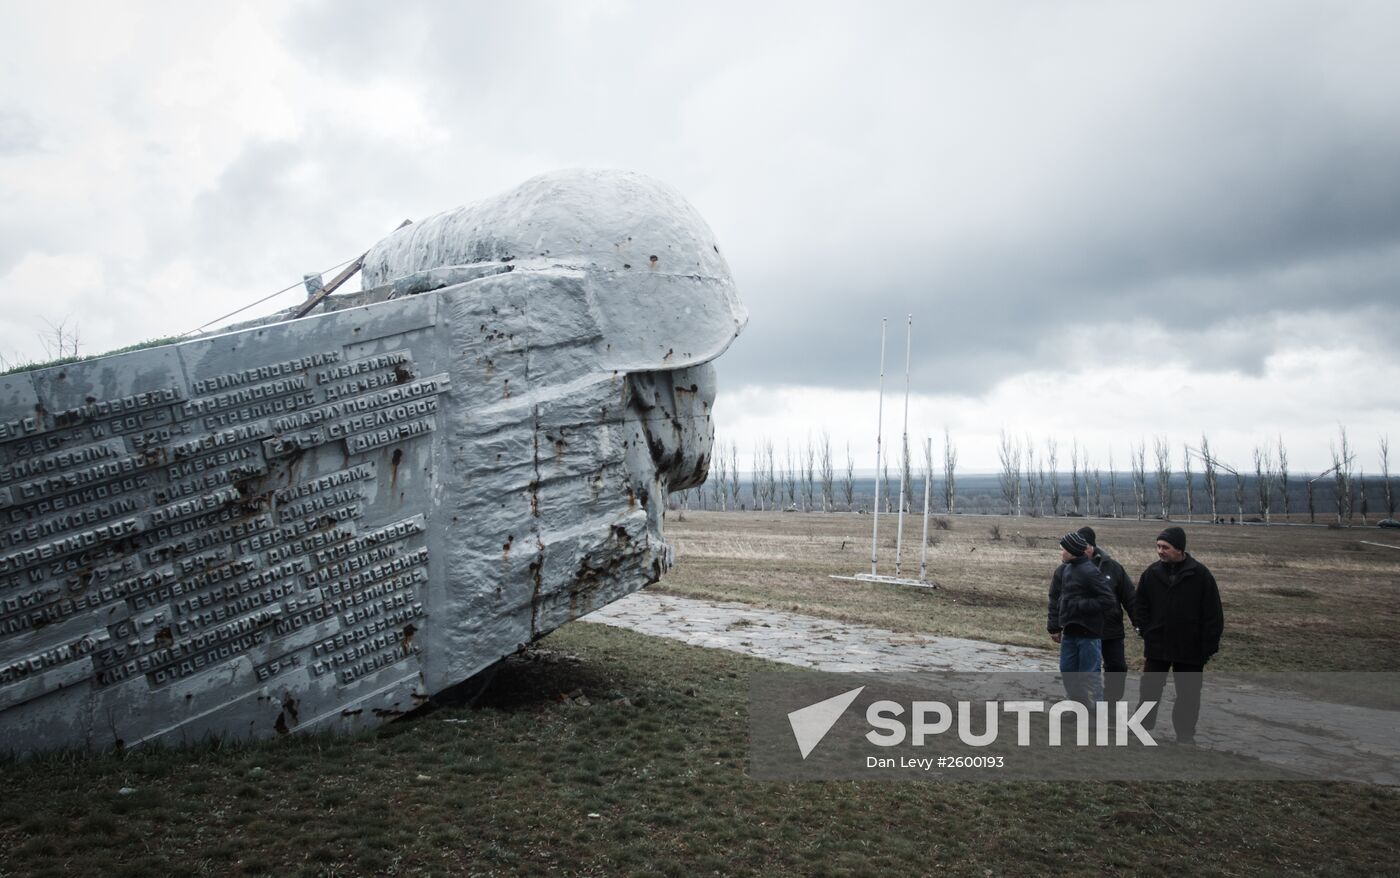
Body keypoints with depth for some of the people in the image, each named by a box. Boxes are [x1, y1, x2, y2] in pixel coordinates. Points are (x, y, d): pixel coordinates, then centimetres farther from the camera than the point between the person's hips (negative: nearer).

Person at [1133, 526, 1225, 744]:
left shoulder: (1200, 575, -9)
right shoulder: (1151, 574, -1)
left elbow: (1213, 614, -6)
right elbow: (1140, 608, 8)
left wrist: (1209, 647, -9)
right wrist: (1147, 634, -2)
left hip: (1190, 649, -2)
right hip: (1156, 646, 2)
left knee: (1188, 694, 8)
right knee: (1150, 690, 8)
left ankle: (1185, 734, 22)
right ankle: (1141, 727, 21)